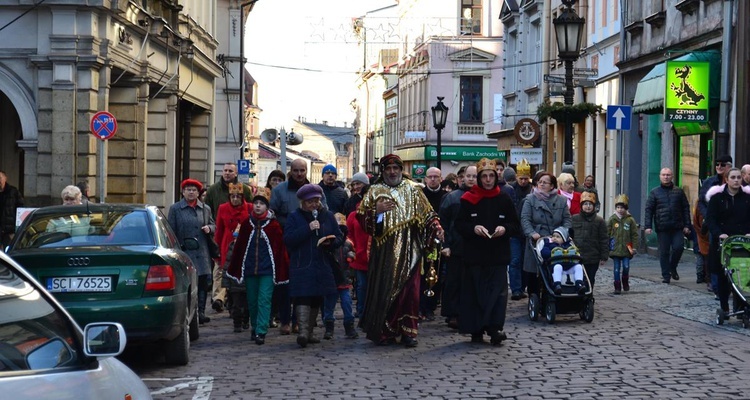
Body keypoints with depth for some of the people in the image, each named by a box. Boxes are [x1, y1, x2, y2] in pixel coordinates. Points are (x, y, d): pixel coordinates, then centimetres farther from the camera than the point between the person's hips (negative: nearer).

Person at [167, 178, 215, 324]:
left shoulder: (205, 209, 14)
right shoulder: (175, 209, 5)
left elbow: (213, 225, 22)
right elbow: (171, 231, 3)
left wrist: (209, 228, -2)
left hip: (202, 254, 3)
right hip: (184, 252, -3)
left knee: (203, 282, -1)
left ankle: (201, 312, 4)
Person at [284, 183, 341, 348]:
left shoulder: (328, 216, 10)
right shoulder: (295, 217, 0)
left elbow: (339, 237, 12)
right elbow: (288, 239, -12)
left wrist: (330, 242, -11)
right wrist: (308, 228, -19)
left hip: (322, 266, 4)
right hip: (301, 265, -4)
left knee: (317, 299, 10)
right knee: (302, 297, -16)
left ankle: (310, 332, 21)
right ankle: (303, 331, -24)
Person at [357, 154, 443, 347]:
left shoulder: (413, 190, 10)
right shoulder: (375, 191, 9)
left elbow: (427, 213, 9)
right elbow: (362, 217, 4)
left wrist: (436, 227, -8)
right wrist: (376, 210, -14)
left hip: (409, 249, 0)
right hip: (385, 249, 0)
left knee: (409, 289, -3)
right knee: (385, 288, -1)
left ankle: (408, 331, 2)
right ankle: (385, 331, 7)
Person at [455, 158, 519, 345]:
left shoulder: (504, 199, 6)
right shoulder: (468, 199, 1)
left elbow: (516, 225, 8)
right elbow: (459, 225, 1)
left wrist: (504, 229, -12)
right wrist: (473, 228, -17)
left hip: (498, 255, 1)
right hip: (474, 254, 0)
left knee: (498, 291, -7)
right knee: (475, 292, 3)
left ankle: (495, 328, -7)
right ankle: (476, 331, 10)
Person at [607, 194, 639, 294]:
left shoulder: (630, 220, 0)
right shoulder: (612, 220, 1)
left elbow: (634, 235, 2)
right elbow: (607, 234, 3)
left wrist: (635, 247, -3)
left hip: (626, 249, 0)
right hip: (615, 249, 0)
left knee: (626, 267, -2)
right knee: (616, 269, 4)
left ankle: (625, 282, 25)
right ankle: (617, 287, 12)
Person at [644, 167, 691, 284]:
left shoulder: (679, 191, 10)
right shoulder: (654, 192, 7)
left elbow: (686, 208, 11)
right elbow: (648, 210, 4)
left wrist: (686, 225, 3)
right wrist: (648, 226, -6)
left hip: (677, 227, 1)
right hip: (662, 228, -1)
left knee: (678, 247, -10)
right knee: (664, 252, 1)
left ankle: (673, 268, 16)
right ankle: (666, 275, 9)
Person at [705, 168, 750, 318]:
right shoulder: (717, 197, 2)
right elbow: (710, 219, -4)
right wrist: (719, 234, -19)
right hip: (722, 242, -1)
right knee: (723, 276, 5)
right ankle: (724, 308, 14)